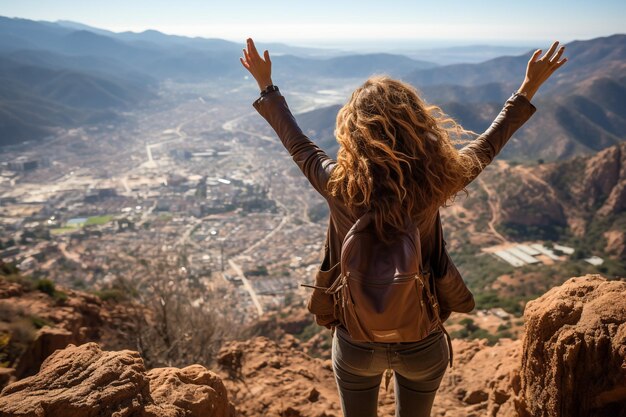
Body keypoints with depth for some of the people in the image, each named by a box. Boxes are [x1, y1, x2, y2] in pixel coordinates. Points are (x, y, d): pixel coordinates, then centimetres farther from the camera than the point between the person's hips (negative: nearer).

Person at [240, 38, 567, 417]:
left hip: (356, 346, 0)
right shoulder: (433, 187, -23)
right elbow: (487, 146, -5)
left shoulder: (339, 186, -24)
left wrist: (266, 85, 9)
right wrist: (530, 88, 9)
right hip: (422, 346, 0)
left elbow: (297, 143, -5)